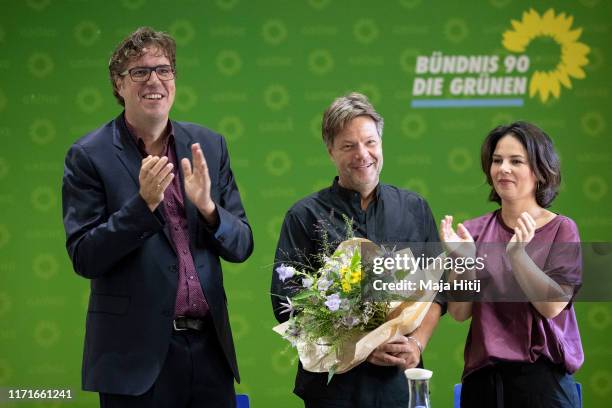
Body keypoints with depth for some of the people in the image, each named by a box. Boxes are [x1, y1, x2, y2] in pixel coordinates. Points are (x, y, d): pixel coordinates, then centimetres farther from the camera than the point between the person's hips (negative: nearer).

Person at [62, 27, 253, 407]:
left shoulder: (209, 145, 6)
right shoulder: (89, 156, -4)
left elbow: (241, 246, 7)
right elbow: (84, 258, -8)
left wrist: (207, 206, -12)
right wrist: (144, 203, -19)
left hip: (210, 345, 4)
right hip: (137, 352, -3)